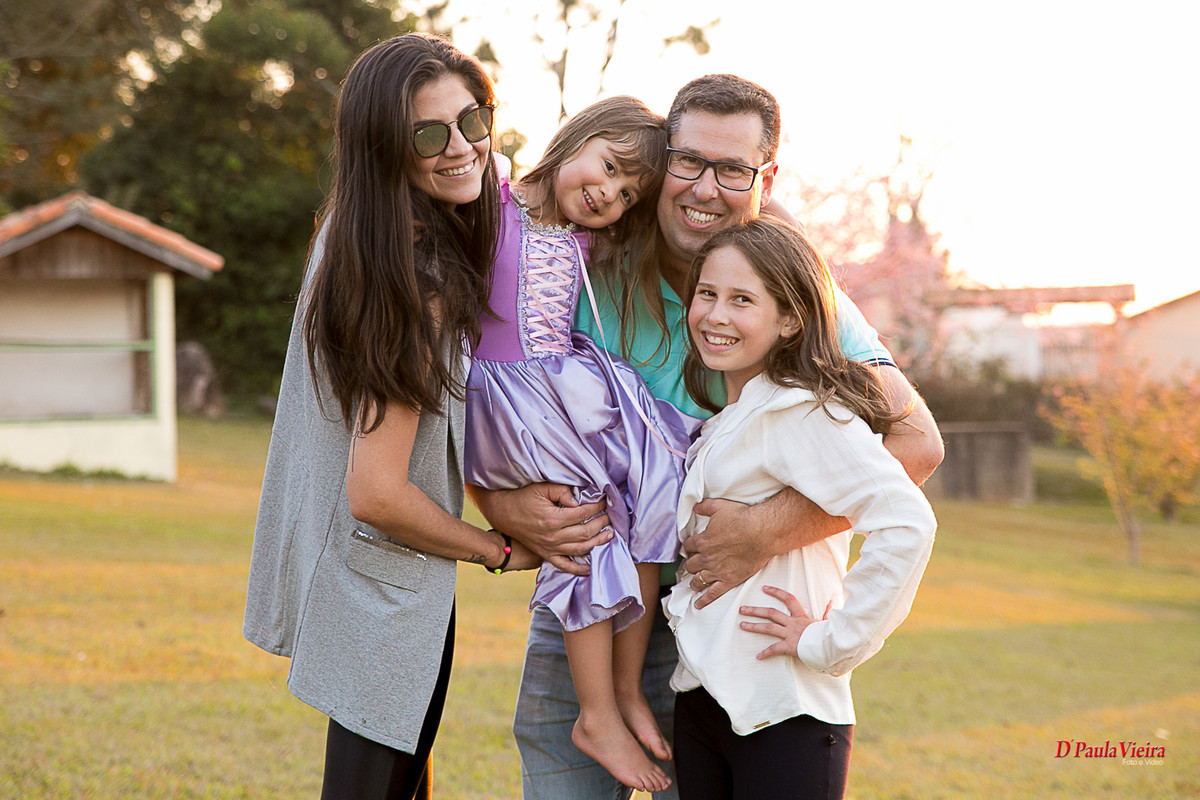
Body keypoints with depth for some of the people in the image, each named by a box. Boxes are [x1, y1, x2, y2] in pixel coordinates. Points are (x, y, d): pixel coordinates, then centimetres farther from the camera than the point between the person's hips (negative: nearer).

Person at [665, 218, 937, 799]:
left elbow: (906, 524, -25)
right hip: (700, 704, 8)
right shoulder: (722, 421, 14)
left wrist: (830, 644, -18)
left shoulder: (803, 414, -14)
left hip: (782, 717, -8)